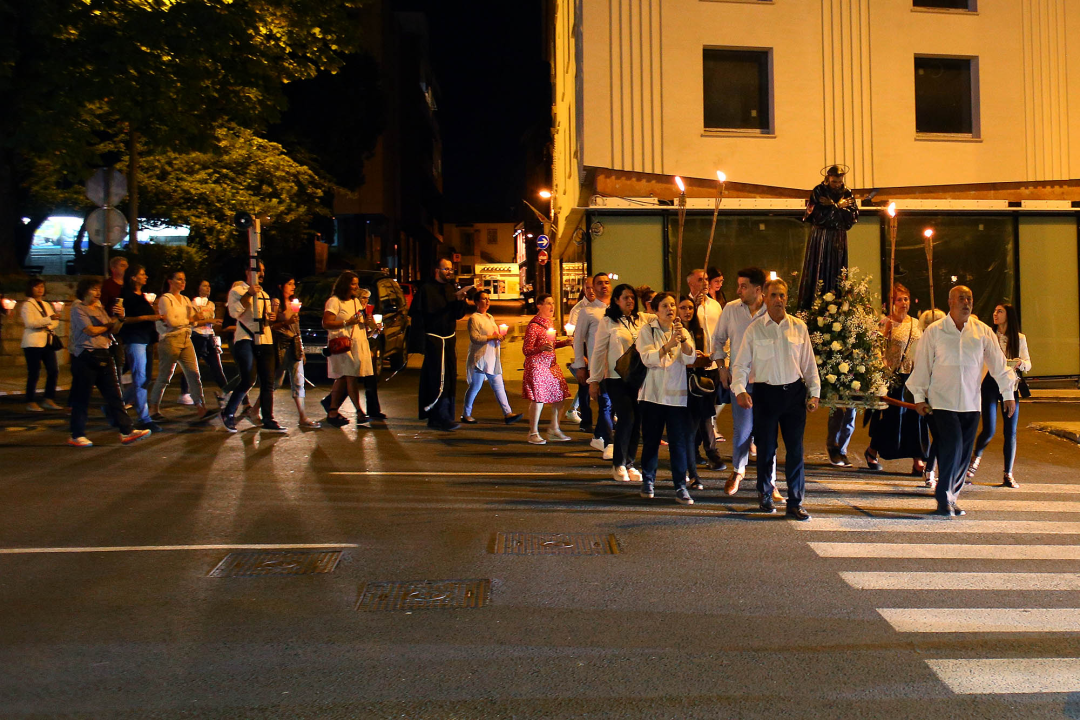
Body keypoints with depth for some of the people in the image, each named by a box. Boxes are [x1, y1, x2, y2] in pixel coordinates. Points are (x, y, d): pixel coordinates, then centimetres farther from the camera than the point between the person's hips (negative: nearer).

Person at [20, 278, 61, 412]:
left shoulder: (46, 305, 19)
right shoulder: (27, 305, -3)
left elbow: (55, 321, 14)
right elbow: (29, 323, -17)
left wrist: (49, 326, -8)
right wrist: (49, 319, -26)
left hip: (47, 342, 7)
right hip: (33, 343, -7)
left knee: (53, 371, 2)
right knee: (34, 373, -5)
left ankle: (48, 400, 11)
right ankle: (31, 403, 1)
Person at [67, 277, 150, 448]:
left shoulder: (100, 309, 18)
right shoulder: (77, 309, -4)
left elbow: (114, 330, 11)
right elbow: (90, 331, -14)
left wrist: (120, 318, -9)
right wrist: (109, 325, 2)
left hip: (103, 355, 7)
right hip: (85, 357, -7)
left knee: (114, 395, 2)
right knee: (81, 397, 1)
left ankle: (127, 431, 1)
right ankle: (77, 435, 11)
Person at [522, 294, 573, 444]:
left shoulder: (549, 323, 12)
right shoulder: (534, 326, -13)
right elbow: (526, 349, -16)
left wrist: (563, 343, 9)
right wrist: (542, 348, -30)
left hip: (551, 364, 8)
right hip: (537, 365, -8)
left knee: (559, 397, 8)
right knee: (538, 398, -7)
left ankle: (554, 430, 21)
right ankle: (533, 433, 6)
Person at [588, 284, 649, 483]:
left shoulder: (643, 319, 9)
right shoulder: (608, 322, 0)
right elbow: (598, 352, 1)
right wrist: (593, 380, -1)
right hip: (617, 379, -4)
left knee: (636, 421, 3)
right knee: (626, 418, -11)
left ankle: (629, 463, 17)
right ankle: (618, 464, 5)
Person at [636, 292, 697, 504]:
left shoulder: (683, 332, 11)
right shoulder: (647, 331, 2)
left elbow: (690, 359, -4)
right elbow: (648, 359, -12)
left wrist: (683, 339, -21)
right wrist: (669, 344, -25)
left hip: (678, 393, 2)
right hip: (653, 393, -2)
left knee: (680, 442, -3)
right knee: (651, 439, 6)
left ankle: (681, 486, 1)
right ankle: (648, 481, 21)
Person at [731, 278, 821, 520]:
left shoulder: (799, 327, 5)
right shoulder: (754, 330, -1)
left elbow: (809, 363, 10)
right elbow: (740, 364, -2)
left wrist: (814, 392, 6)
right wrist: (739, 389, -18)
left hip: (794, 392, 2)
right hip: (765, 393, -1)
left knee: (795, 449, 3)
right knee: (766, 448, 7)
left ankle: (795, 503, 13)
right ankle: (765, 495, 28)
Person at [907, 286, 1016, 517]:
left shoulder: (983, 331, 5)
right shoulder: (934, 331, -2)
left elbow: (998, 364, 10)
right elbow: (922, 365, 2)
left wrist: (1007, 393, 8)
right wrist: (919, 396, 2)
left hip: (971, 403, 4)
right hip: (942, 402, -3)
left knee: (964, 453, 6)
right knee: (952, 447, -14)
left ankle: (951, 499, 20)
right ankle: (944, 500, -4)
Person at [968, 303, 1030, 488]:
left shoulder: (1019, 338, 8)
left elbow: (1028, 364, 10)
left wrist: (1020, 363, -11)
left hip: (1010, 385, 2)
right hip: (990, 384, -2)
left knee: (1010, 432, 1)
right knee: (989, 430, -10)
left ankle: (1008, 474, 10)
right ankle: (976, 457, 21)